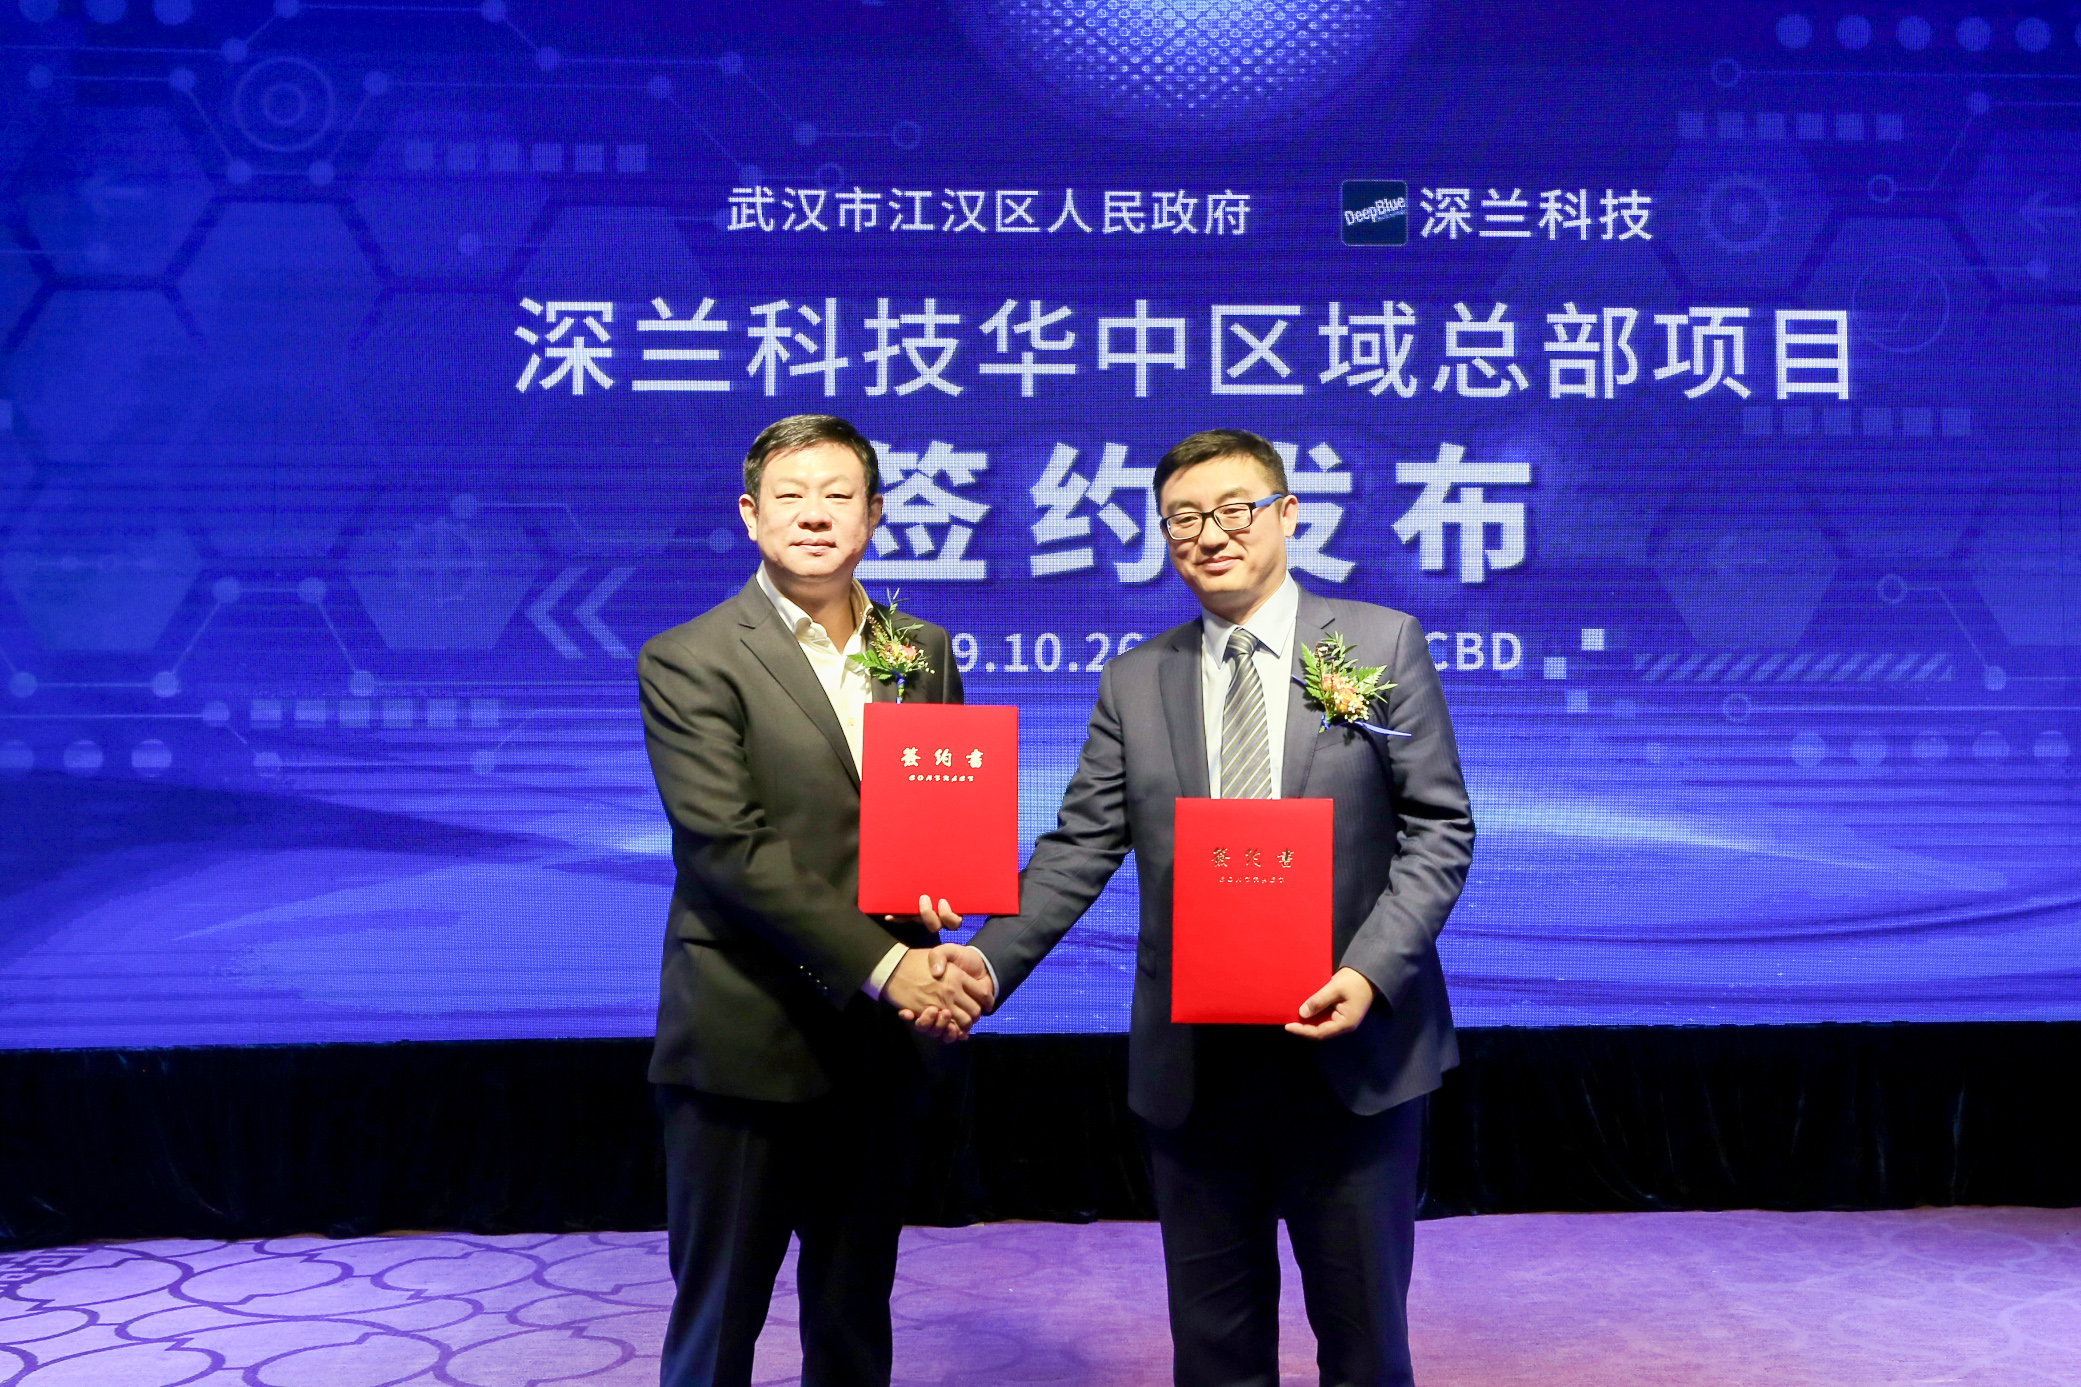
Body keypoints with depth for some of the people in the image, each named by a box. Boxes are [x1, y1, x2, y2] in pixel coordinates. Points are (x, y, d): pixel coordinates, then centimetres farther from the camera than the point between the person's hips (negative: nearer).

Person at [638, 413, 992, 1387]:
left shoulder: (924, 653, 9)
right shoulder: (686, 663, -7)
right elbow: (730, 848, -15)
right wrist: (882, 965, -19)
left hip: (881, 1039, 5)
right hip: (746, 1041, -4)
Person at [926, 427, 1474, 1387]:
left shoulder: (1383, 643, -1)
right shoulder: (1134, 682, 6)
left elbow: (1439, 829, -3)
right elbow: (1080, 847, 2)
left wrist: (1373, 970, -17)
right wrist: (992, 956, -14)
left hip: (1351, 1049, -2)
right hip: (1191, 1061, 2)